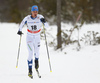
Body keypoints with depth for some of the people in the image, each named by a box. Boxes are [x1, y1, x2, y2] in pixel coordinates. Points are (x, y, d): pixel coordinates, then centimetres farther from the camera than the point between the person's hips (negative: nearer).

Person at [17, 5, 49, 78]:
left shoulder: (40, 17, -13)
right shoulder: (27, 18, -12)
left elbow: (47, 26, -18)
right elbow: (22, 24, 5)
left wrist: (44, 22, -38)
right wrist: (20, 30, -11)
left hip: (37, 37, 1)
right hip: (29, 37, -1)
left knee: (36, 52, 11)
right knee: (31, 53, -12)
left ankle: (36, 61, 49)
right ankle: (30, 71, -8)